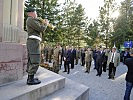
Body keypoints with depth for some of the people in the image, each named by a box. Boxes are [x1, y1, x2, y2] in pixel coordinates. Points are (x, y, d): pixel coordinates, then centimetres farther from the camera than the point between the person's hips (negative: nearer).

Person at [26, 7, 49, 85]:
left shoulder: (31, 20, 25)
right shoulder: (31, 19, -8)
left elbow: (39, 29, 27)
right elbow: (41, 29, -15)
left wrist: (43, 23, 19)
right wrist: (46, 24, 2)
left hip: (32, 42, 11)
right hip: (34, 41, -11)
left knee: (31, 61, 10)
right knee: (35, 61, -12)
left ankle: (30, 77, 15)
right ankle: (31, 79, -10)